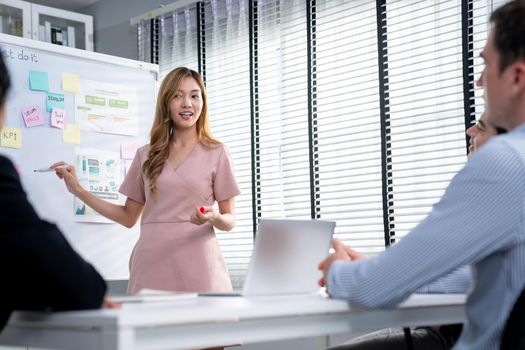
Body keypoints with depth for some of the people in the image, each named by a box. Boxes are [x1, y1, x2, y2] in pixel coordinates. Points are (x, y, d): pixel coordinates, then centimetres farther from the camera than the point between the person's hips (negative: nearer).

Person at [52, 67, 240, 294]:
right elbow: (128, 217, 14)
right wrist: (78, 190, 8)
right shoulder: (146, 155, 12)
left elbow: (229, 221, 3)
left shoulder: (216, 153, 3)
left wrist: (213, 218, -19)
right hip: (151, 264, 3)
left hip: (196, 266, -2)